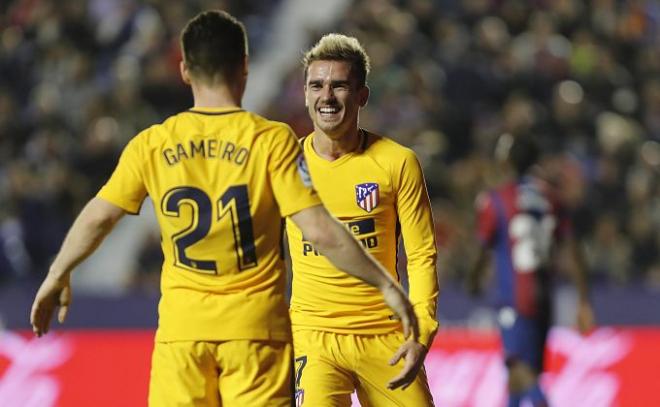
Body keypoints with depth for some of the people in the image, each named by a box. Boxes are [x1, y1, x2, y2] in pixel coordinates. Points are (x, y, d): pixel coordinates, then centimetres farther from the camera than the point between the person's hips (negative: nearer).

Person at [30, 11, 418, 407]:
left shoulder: (151, 145, 2)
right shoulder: (272, 140, -7)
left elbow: (97, 218, 9)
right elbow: (320, 232, -11)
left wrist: (57, 277, 26)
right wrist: (387, 285, -2)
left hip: (181, 327, 2)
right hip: (256, 326, -2)